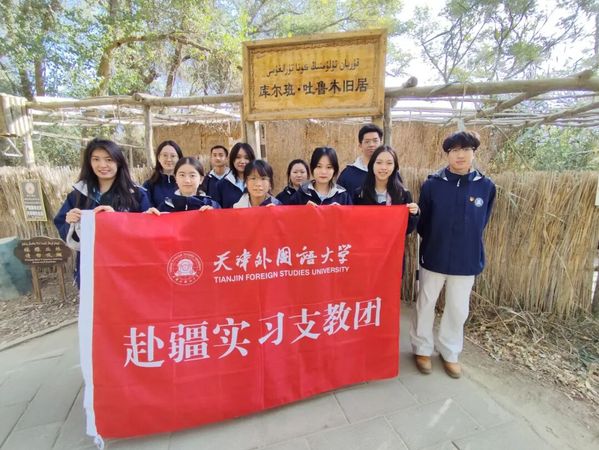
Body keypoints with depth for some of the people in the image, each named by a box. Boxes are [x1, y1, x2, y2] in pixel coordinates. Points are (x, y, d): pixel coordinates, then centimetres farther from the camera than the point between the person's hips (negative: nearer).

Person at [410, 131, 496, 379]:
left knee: (458, 310, 14)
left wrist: (467, 244, 11)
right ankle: (422, 349, 32)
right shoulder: (432, 184, -8)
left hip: (467, 260, 2)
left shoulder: (486, 186, -4)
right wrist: (433, 243, 7)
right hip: (433, 257, -1)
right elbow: (422, 221, 0)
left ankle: (450, 353, 36)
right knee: (425, 305, 12)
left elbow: (482, 222, 9)